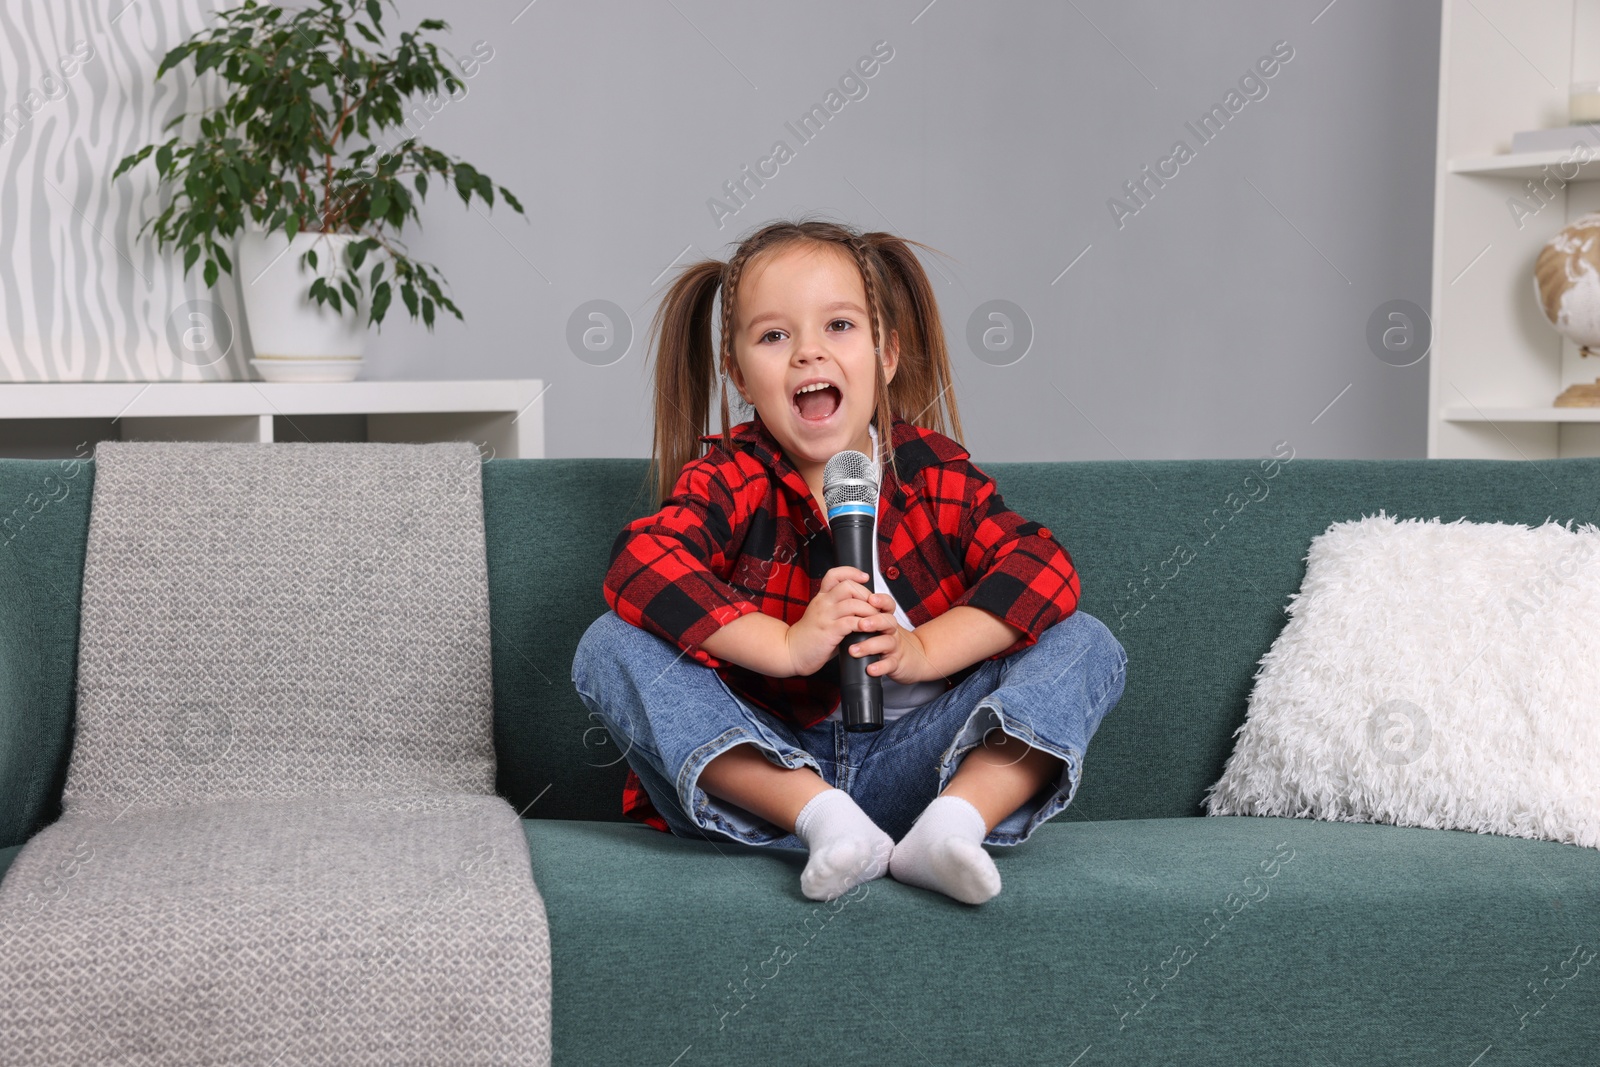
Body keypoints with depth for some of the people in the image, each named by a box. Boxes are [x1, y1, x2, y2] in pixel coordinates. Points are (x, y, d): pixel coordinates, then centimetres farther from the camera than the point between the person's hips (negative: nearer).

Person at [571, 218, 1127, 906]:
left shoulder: (932, 470, 3)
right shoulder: (728, 480, -3)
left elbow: (1045, 567, -10)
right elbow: (640, 565, -24)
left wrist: (923, 650, -25)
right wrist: (789, 644, -34)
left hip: (911, 762, 2)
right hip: (769, 766, -1)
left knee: (1086, 645, -11)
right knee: (610, 648, -22)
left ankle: (954, 821, -34)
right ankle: (826, 822, -35)